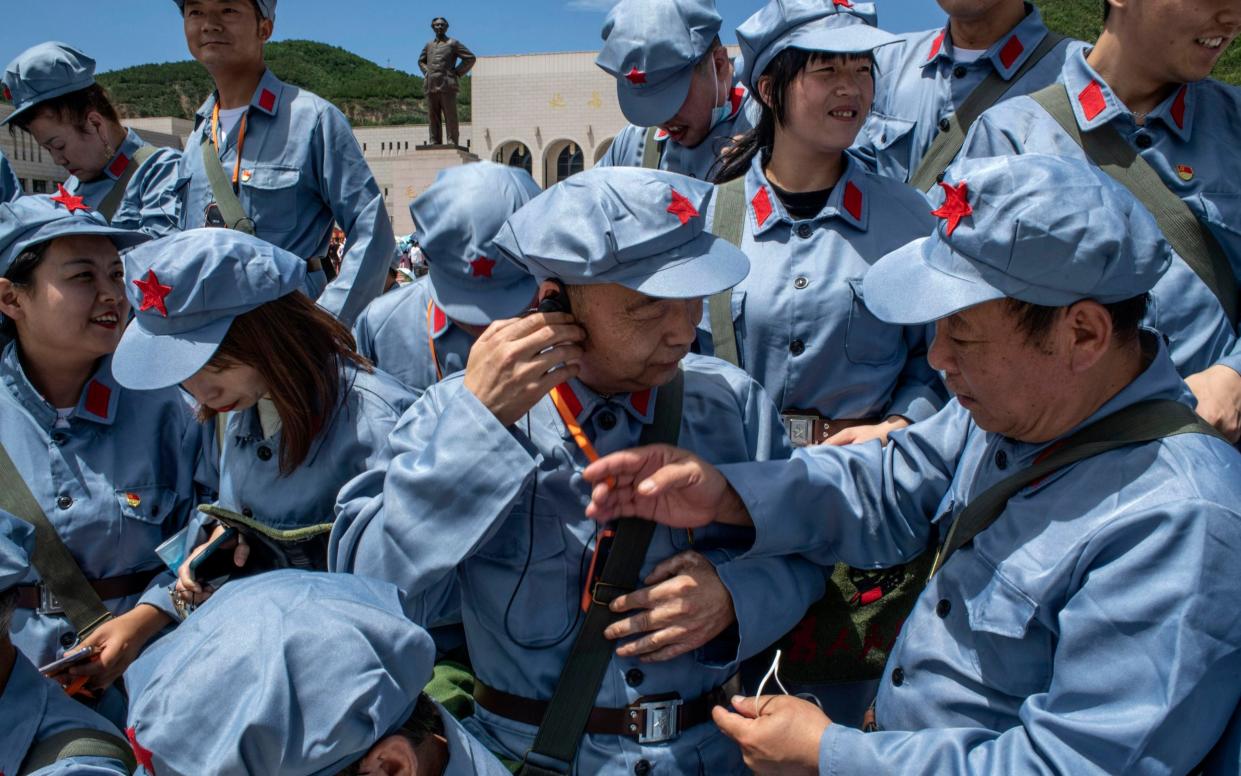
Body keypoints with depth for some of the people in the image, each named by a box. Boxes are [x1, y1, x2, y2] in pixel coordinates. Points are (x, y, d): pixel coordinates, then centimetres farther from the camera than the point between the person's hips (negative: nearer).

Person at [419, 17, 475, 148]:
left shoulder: (453, 43, 6)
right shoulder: (429, 45, 19)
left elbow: (470, 58, 1)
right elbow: (421, 61, 35)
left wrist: (457, 73, -3)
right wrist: (426, 73, 16)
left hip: (447, 86, -5)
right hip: (431, 87, 5)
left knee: (450, 117, -8)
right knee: (433, 118, 2)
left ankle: (452, 143, -9)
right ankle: (435, 143, 4)